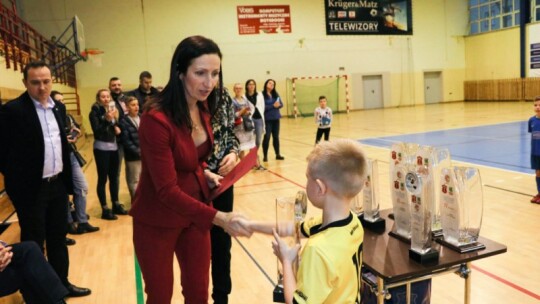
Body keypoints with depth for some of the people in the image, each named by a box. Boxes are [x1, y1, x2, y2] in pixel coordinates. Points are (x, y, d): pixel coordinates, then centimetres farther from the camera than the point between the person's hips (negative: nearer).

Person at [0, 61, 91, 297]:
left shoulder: (59, 107, 6)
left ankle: (61, 283, 34)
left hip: (58, 184, 6)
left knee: (58, 238, 18)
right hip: (31, 188, -6)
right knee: (33, 242, 9)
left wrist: (66, 176, 12)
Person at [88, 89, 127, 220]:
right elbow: (96, 131, -15)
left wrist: (117, 127, 0)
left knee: (114, 177, 11)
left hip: (114, 147, 6)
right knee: (103, 179, 0)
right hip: (101, 148, -6)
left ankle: (116, 205, 23)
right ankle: (105, 209, 6)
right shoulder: (95, 112, -7)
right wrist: (107, 120, -26)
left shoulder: (112, 109, 11)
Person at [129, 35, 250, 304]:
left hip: (194, 214, 6)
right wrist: (219, 218, -35)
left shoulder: (203, 107, -4)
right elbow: (167, 190, -27)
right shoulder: (156, 118, -27)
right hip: (158, 222, -6)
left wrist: (204, 173, -3)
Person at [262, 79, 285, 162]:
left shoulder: (276, 94, 8)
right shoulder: (262, 94, -10)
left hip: (276, 118, 5)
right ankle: (265, 156, 5)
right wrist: (273, 105, -20)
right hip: (267, 119, -5)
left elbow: (281, 104, 8)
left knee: (276, 137, 11)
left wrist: (278, 105, -14)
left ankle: (278, 154, 19)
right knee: (267, 137, -3)